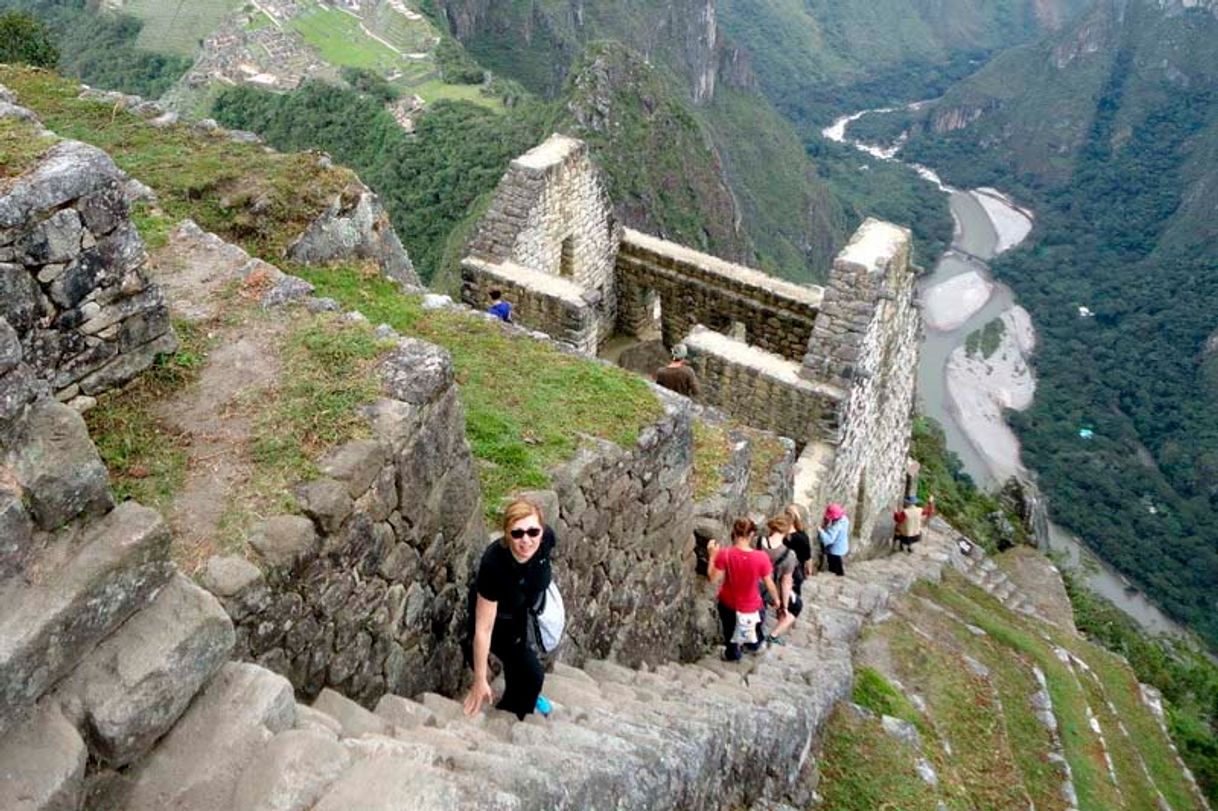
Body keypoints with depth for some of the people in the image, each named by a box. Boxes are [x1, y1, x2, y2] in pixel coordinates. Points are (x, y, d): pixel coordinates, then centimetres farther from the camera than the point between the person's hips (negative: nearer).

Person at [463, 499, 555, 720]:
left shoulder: (547, 538, -32)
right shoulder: (494, 564, -43)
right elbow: (483, 629, -33)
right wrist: (480, 681, -26)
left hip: (526, 610, 5)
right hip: (500, 618, -4)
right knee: (532, 672, -6)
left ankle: (526, 697, 56)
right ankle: (508, 716, 24)